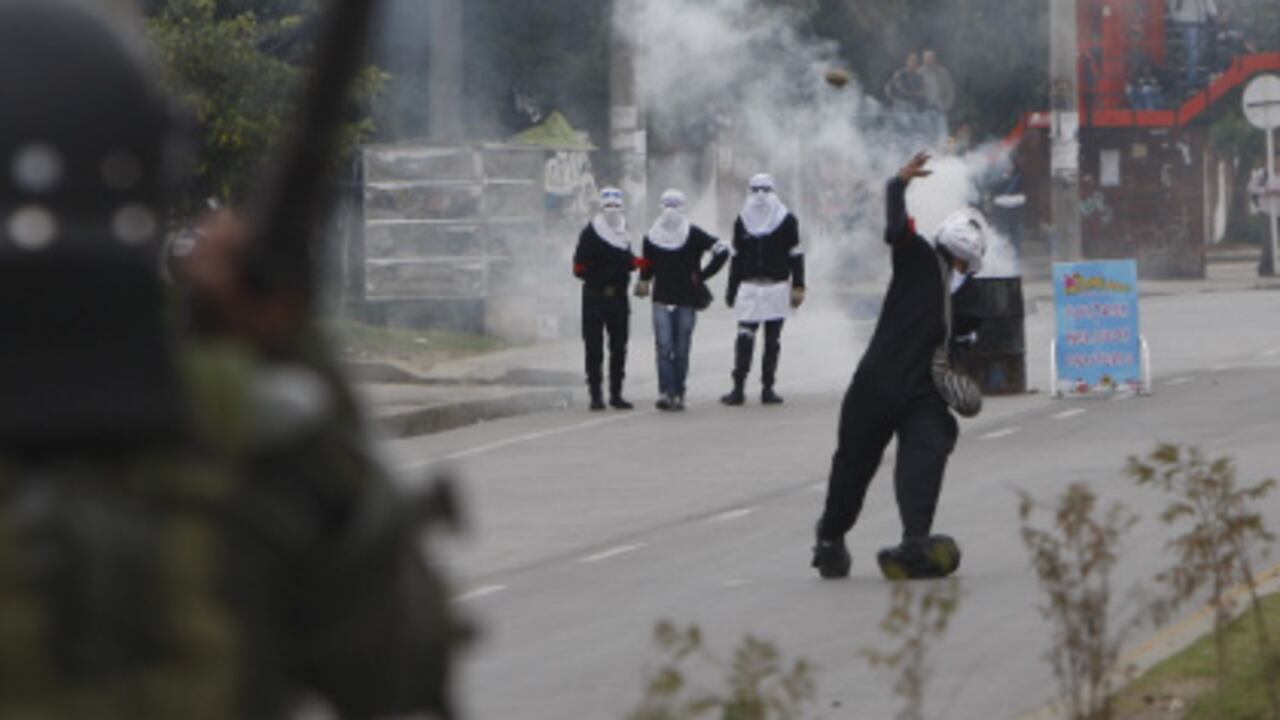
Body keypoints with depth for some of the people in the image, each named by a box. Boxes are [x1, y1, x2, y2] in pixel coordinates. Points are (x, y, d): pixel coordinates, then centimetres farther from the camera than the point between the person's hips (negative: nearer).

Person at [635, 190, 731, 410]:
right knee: (664, 347, -11)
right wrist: (643, 282, 8)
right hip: (662, 299, 1)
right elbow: (647, 266, 20)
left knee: (681, 350, 2)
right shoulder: (652, 237, 5)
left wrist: (702, 276, -4)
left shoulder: (694, 235, -4)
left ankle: (678, 394, 8)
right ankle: (665, 392, -16)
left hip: (687, 300, -1)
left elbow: (722, 251, -4)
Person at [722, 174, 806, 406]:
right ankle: (738, 388, -10)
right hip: (749, 289, 1)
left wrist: (798, 287, -5)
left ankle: (768, 388, 9)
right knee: (744, 339, -10)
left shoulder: (786, 221, 2)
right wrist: (731, 289, 14)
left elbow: (796, 256, 2)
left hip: (777, 289, -1)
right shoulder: (742, 221, 9)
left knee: (773, 341, 3)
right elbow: (736, 257, 15)